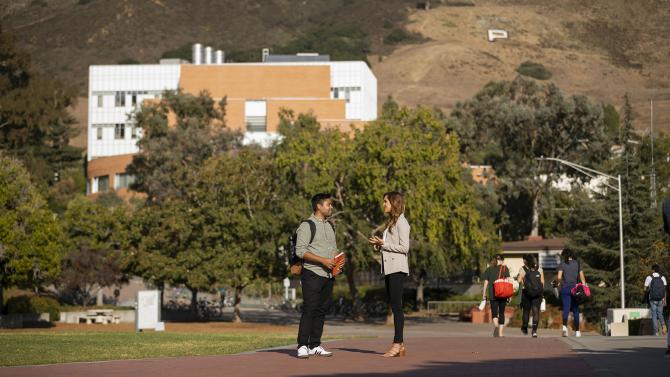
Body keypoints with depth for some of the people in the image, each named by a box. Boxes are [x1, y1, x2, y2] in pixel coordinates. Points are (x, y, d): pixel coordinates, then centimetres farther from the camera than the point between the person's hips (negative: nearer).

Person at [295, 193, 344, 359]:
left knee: (322, 310, 6)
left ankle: (315, 345, 10)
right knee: (309, 309, -11)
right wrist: (323, 260, -19)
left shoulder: (330, 226, 18)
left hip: (328, 275, 7)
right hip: (312, 274, -7)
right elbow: (300, 250, -14)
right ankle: (302, 346, -11)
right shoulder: (307, 225, -6)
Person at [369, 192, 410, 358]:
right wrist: (379, 244, 5)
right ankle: (399, 344, 10)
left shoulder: (401, 222, -8)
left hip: (397, 269, -9)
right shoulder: (391, 222, 20)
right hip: (389, 269, 9)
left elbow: (404, 247, -15)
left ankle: (397, 344, -11)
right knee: (394, 306, 8)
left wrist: (384, 244, -13)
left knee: (396, 306, -10)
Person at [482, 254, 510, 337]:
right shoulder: (505, 268, 3)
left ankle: (496, 325, -31)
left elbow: (486, 283, 6)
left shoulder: (489, 269, 8)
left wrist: (484, 294, 10)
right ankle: (500, 332, 13)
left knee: (494, 312, -1)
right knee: (501, 312, 11)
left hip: (492, 294, 0)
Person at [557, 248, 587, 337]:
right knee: (575, 310, 10)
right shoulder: (577, 264, 5)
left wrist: (559, 282, 8)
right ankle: (577, 331, 13)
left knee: (566, 308, -5)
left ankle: (565, 326, -30)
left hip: (565, 288, -2)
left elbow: (559, 277, -11)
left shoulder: (562, 264, -2)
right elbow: (582, 277, 1)